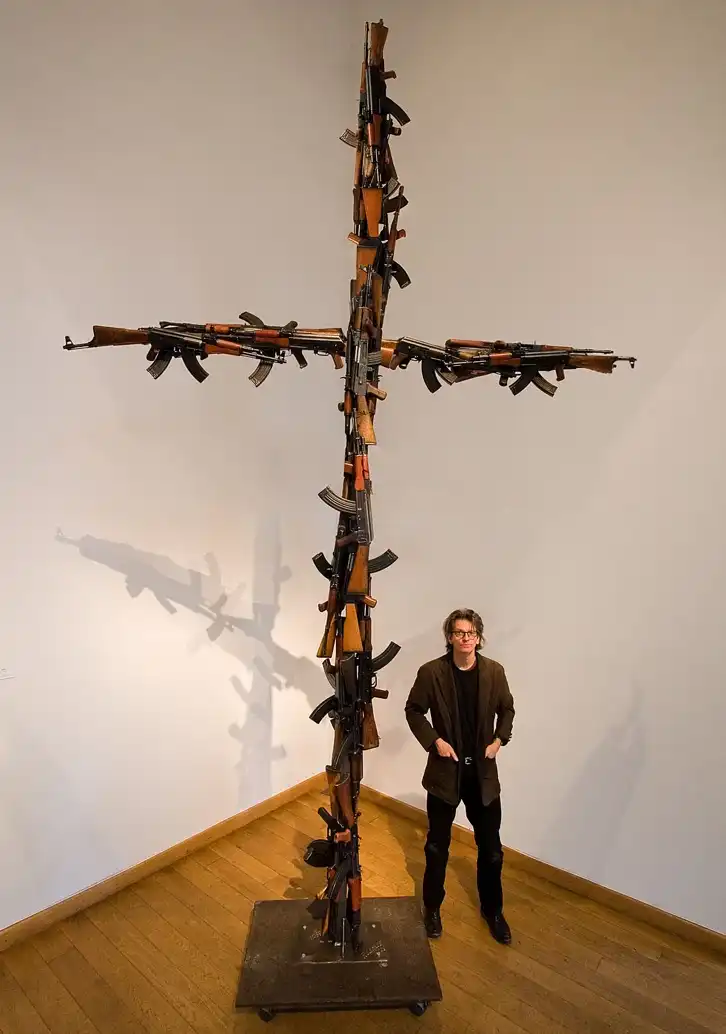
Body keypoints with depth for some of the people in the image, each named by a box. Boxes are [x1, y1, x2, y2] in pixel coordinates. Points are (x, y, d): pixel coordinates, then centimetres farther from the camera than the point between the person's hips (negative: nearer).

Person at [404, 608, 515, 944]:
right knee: (437, 845, 14)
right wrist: (434, 740, -13)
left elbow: (506, 709, 9)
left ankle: (492, 909, 38)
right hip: (445, 770, -2)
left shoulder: (494, 671, -7)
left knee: (490, 847, 14)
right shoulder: (431, 672, -15)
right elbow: (414, 711, -3)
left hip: (483, 772, 2)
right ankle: (432, 907, 37)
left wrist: (499, 739, -4)